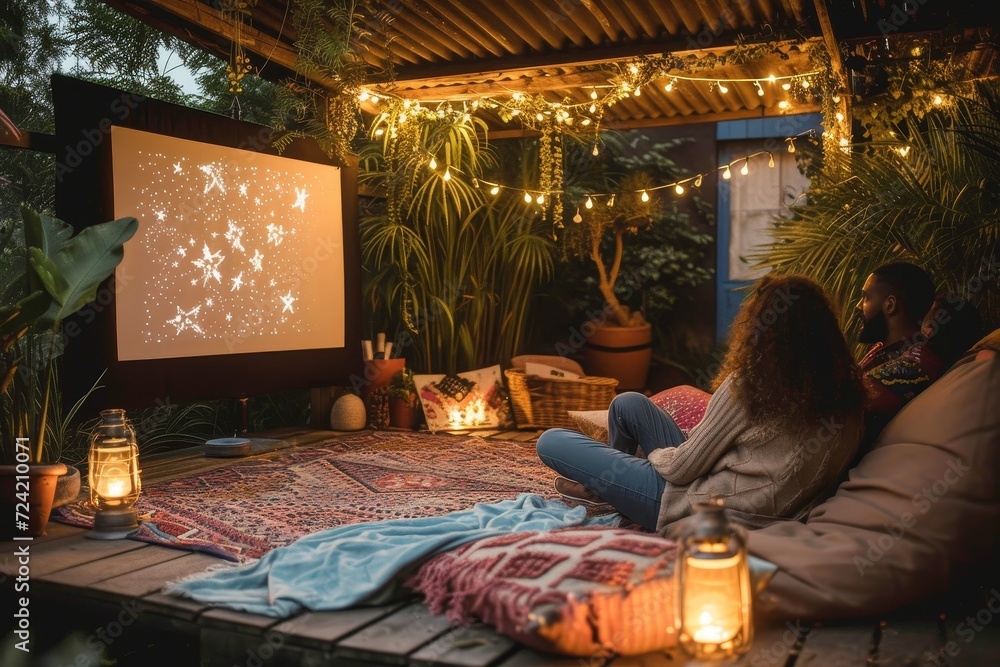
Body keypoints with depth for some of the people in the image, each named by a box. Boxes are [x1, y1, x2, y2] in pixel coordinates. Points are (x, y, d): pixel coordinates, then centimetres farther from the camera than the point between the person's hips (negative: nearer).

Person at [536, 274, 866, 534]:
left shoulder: (749, 385, -25)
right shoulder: (844, 394, -6)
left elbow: (682, 468, -14)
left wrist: (656, 454, 5)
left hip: (702, 513, -8)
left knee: (551, 442, 0)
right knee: (628, 404, 20)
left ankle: (604, 489, 28)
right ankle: (607, 483, 38)